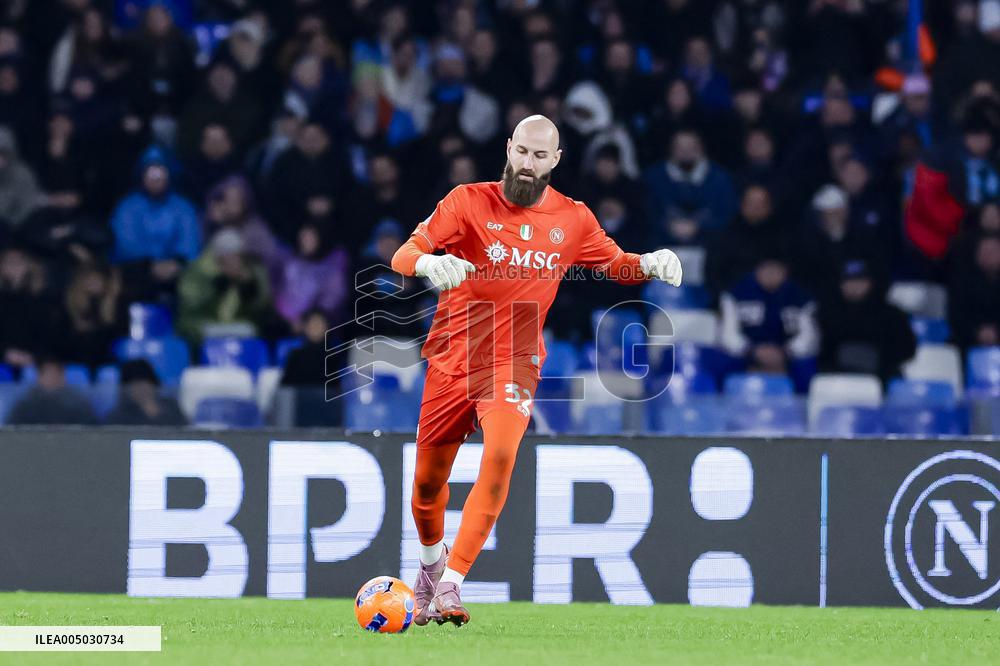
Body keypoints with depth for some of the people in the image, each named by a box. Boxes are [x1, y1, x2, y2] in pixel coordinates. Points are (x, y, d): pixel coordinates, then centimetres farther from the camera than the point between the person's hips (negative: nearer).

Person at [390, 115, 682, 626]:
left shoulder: (572, 219, 4)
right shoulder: (469, 201, -3)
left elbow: (616, 264, 20)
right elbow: (403, 255, -11)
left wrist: (650, 263, -2)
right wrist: (429, 262, -35)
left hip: (514, 362, 0)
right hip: (453, 359, 0)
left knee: (500, 458, -26)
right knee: (428, 481, 7)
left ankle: (449, 586, -24)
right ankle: (431, 560, 40)